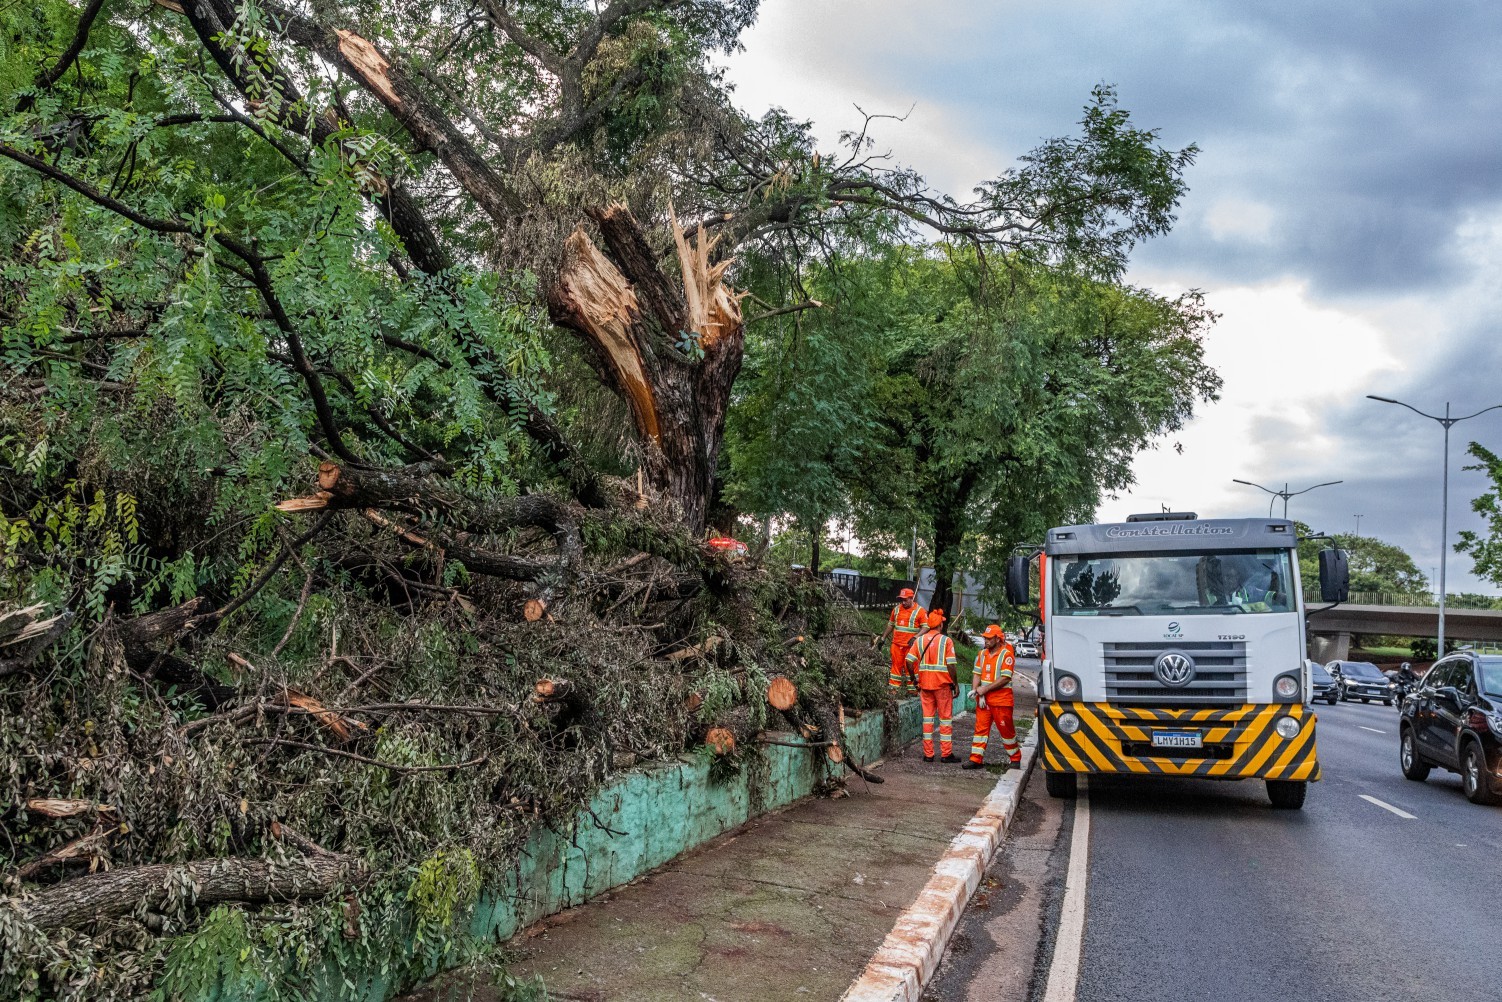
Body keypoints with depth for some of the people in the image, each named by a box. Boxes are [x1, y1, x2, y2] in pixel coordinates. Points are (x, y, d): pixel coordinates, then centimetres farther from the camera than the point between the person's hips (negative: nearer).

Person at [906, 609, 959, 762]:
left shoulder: (919, 640, 3)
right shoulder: (946, 641, -9)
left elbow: (909, 661, -2)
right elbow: (950, 664, -13)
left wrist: (915, 680, 10)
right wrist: (955, 682, -2)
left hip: (924, 683, 4)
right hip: (942, 684, -4)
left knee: (927, 717, 10)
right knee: (945, 718, 6)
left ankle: (928, 754, 12)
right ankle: (946, 754, 7)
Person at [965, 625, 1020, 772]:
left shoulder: (1006, 654, -8)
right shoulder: (982, 654, 13)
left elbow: (1005, 678, -15)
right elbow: (977, 674, 10)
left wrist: (985, 689, -16)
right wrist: (978, 693, -6)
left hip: (1001, 699, -6)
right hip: (983, 699, 6)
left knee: (1006, 730, 2)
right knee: (980, 728, 3)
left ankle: (1015, 759, 16)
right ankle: (976, 759, 4)